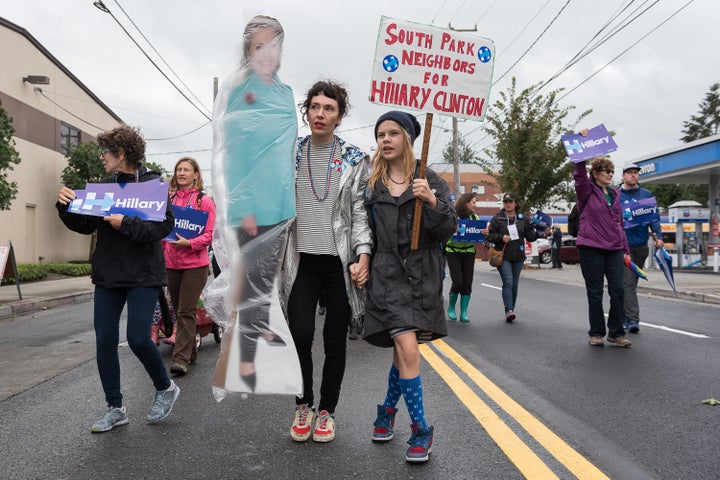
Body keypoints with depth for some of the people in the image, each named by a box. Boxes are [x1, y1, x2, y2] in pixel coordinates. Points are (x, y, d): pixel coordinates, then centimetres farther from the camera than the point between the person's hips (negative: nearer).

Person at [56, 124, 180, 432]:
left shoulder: (152, 184, -6)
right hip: (107, 276, 6)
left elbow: (165, 225, -16)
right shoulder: (104, 186, 9)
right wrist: (67, 206, -3)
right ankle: (115, 408, 19)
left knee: (138, 338, -9)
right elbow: (85, 225, 14)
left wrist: (126, 224, -24)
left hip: (142, 277, -6)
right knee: (105, 341, 5)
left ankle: (165, 388, 20)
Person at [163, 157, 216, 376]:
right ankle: (190, 352, 25)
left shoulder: (204, 201, -2)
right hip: (172, 263, 5)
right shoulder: (170, 199, 11)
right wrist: (161, 252, 3)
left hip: (195, 264, -5)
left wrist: (189, 243, -21)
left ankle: (181, 359, -5)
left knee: (186, 311, -7)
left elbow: (209, 234, -7)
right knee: (178, 310, 12)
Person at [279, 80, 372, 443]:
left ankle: (326, 410, 24)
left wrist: (364, 256, -11)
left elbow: (360, 212, 0)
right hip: (302, 260, 1)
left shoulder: (354, 160, 3)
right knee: (300, 335, -8)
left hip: (340, 261, 0)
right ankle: (303, 405, 18)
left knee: (335, 341, 6)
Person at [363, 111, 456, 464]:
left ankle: (388, 410, 32)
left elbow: (448, 230, -3)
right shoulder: (370, 185, 6)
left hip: (423, 277, 1)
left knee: (404, 349, 6)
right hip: (387, 276, -1)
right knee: (407, 350, -11)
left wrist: (433, 202, -19)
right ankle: (420, 430, 6)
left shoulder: (431, 182, 4)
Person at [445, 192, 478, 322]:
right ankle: (451, 308, 16)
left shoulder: (474, 217, 9)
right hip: (453, 252, -4)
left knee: (467, 283, 1)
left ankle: (464, 313, 10)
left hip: (469, 252, 4)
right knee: (458, 282, -9)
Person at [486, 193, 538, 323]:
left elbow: (530, 235, 10)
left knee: (515, 284, 9)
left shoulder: (522, 218, 10)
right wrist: (501, 237, -16)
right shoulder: (497, 218, 1)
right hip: (503, 257, -4)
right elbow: (490, 235, 0)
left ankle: (511, 310, 19)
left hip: (518, 257, 4)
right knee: (508, 282, -16)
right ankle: (509, 311, -18)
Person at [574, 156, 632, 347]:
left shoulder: (615, 194, 16)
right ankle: (596, 333, 15)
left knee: (617, 291, 0)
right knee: (595, 293, 3)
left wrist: (625, 249, 17)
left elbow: (619, 222, 19)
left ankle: (616, 333, 11)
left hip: (614, 249, 5)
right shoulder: (587, 191, 1)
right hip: (591, 248, -5)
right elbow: (579, 175, -19)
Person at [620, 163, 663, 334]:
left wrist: (658, 236, -6)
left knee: (631, 283, 12)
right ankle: (632, 320, -12)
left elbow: (654, 217, 7)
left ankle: (624, 315, 23)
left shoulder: (647, 195, 9)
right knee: (628, 283, -10)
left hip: (641, 245, 4)